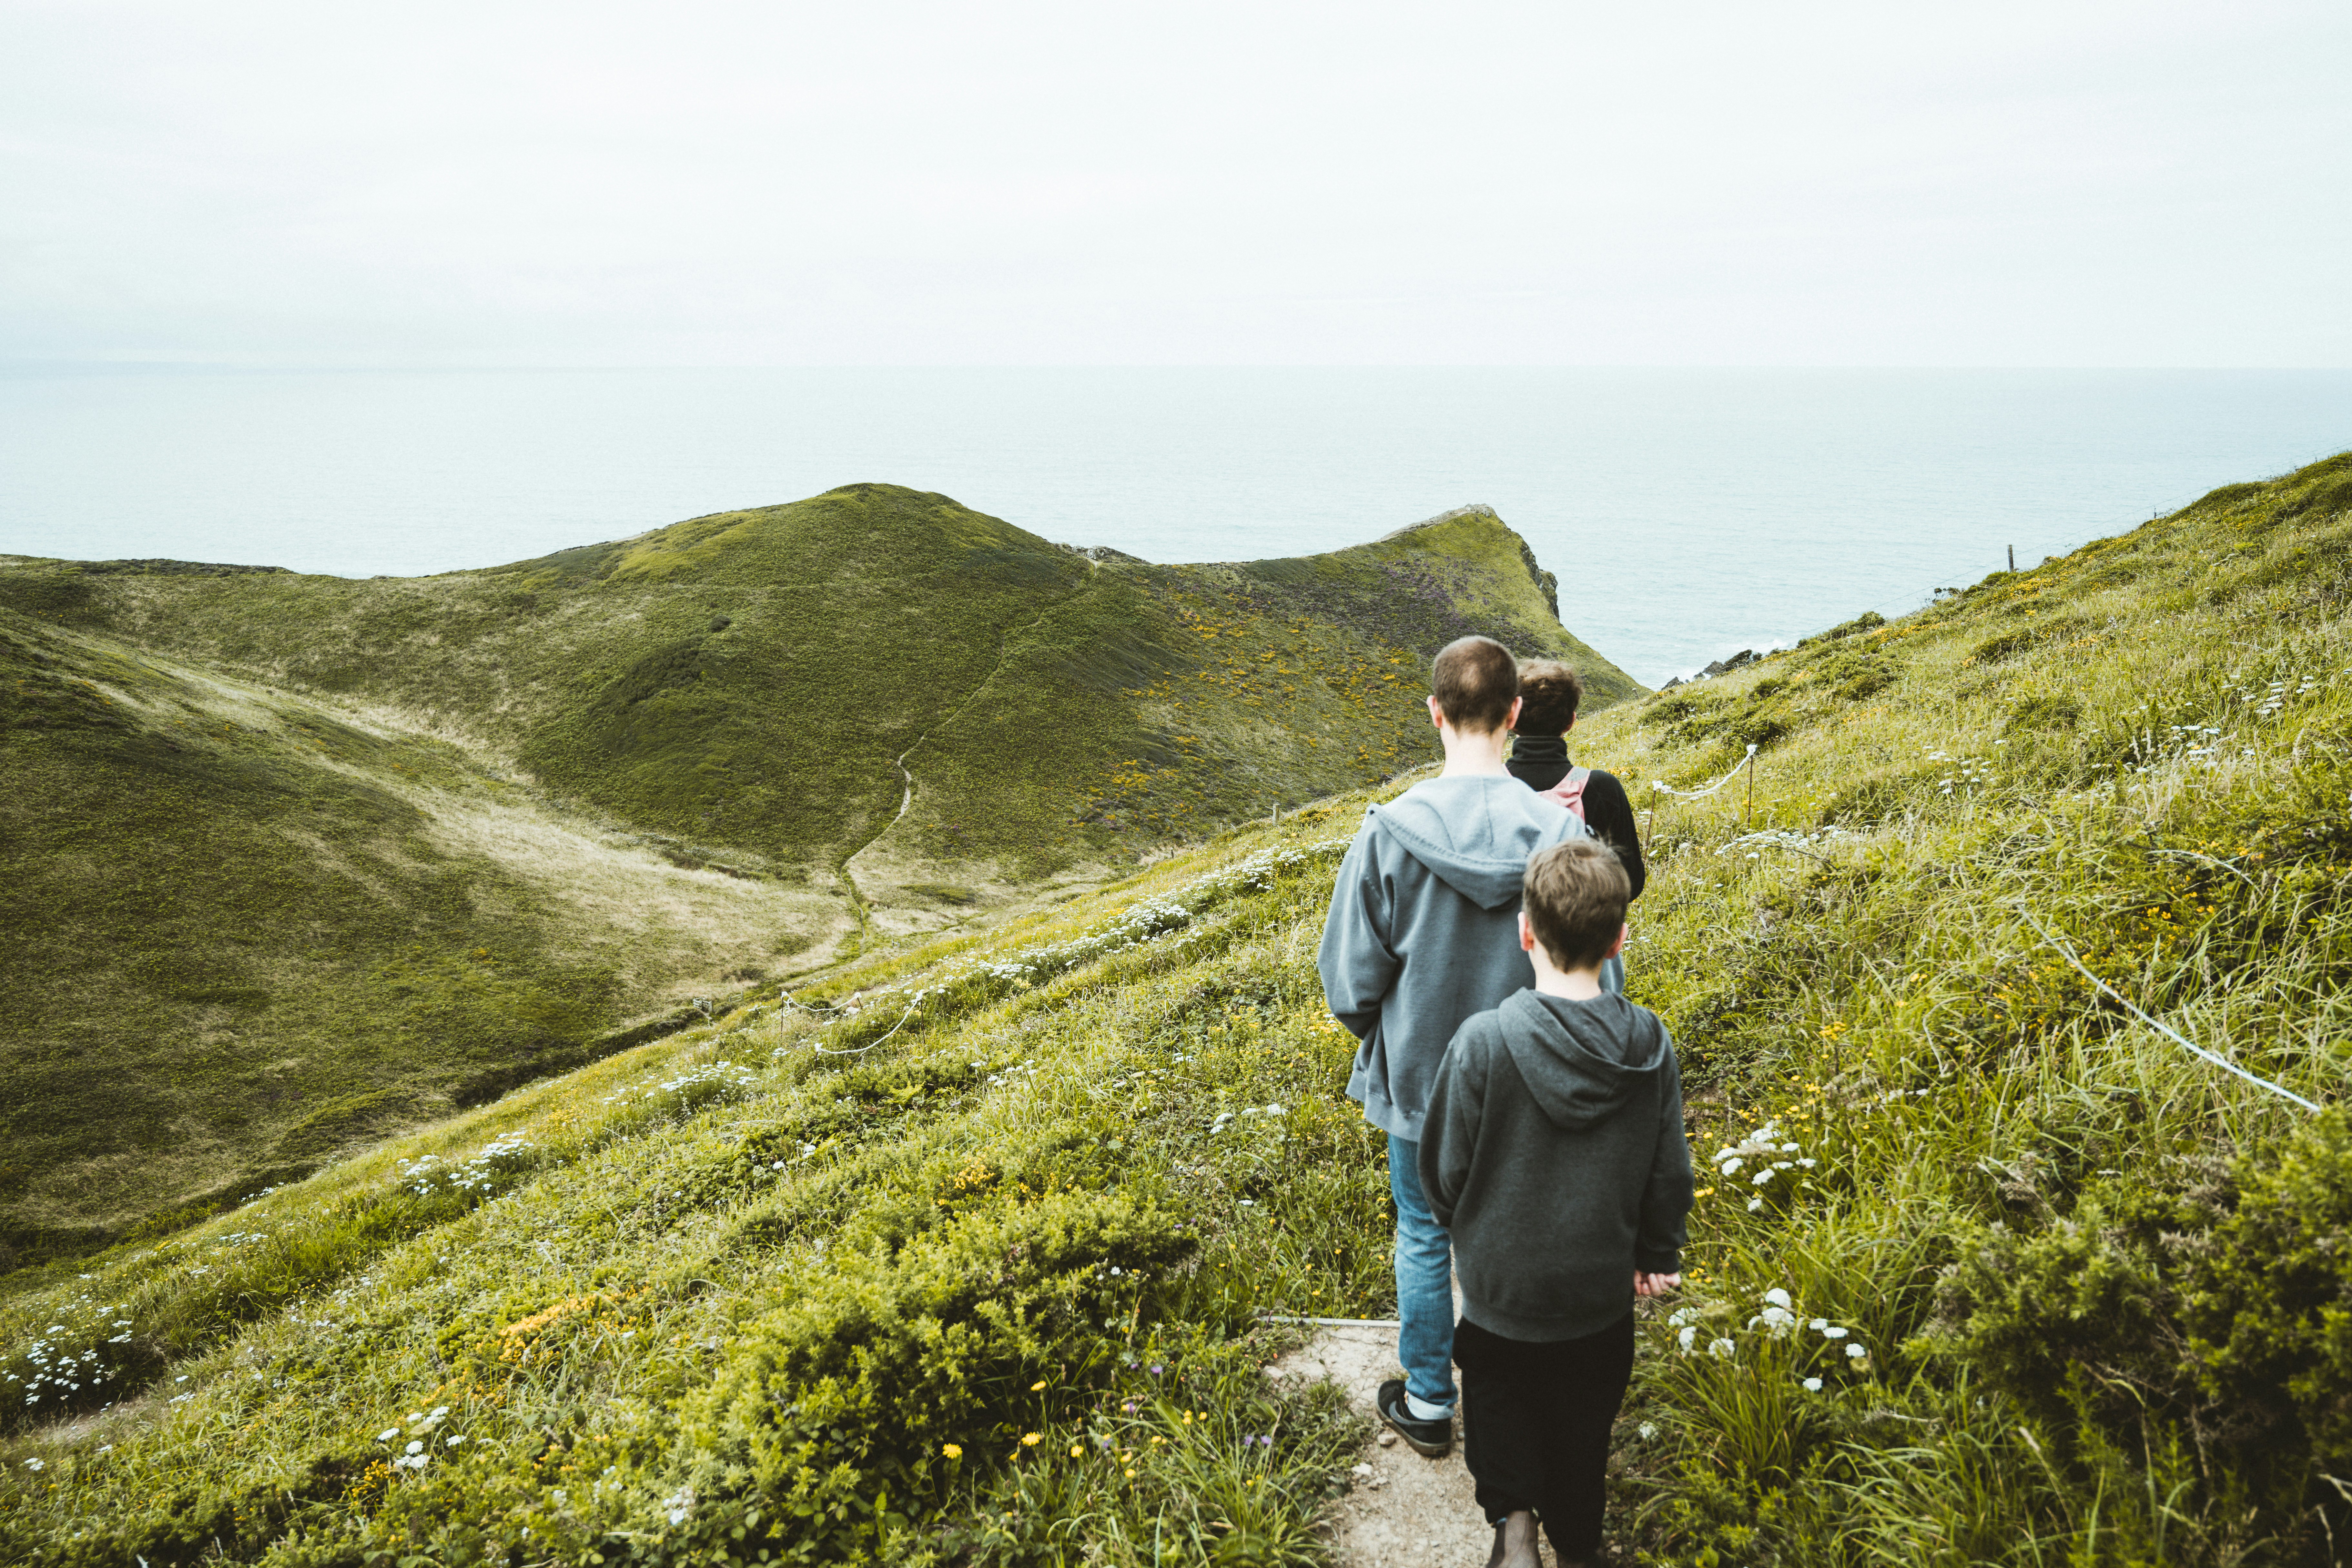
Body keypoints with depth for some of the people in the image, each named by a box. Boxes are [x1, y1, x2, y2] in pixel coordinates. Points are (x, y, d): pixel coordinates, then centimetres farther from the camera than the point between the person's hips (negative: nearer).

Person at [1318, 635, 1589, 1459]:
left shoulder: (1389, 831, -20)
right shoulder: (1560, 831, -18)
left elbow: (1350, 986, -13)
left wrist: (1389, 1042, 8)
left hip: (1420, 1081, -1)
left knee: (1425, 1241, 19)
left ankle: (1428, 1403, 35)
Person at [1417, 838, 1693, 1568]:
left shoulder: (1484, 1042, -26)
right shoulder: (1649, 1044, -16)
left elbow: (1443, 1169, -14)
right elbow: (1670, 1173, -5)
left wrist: (1464, 1227, 8)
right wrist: (1658, 1255, 14)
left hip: (1500, 1278, -2)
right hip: (1601, 1286, 2)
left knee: (1496, 1385, 26)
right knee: (1581, 1413, 25)